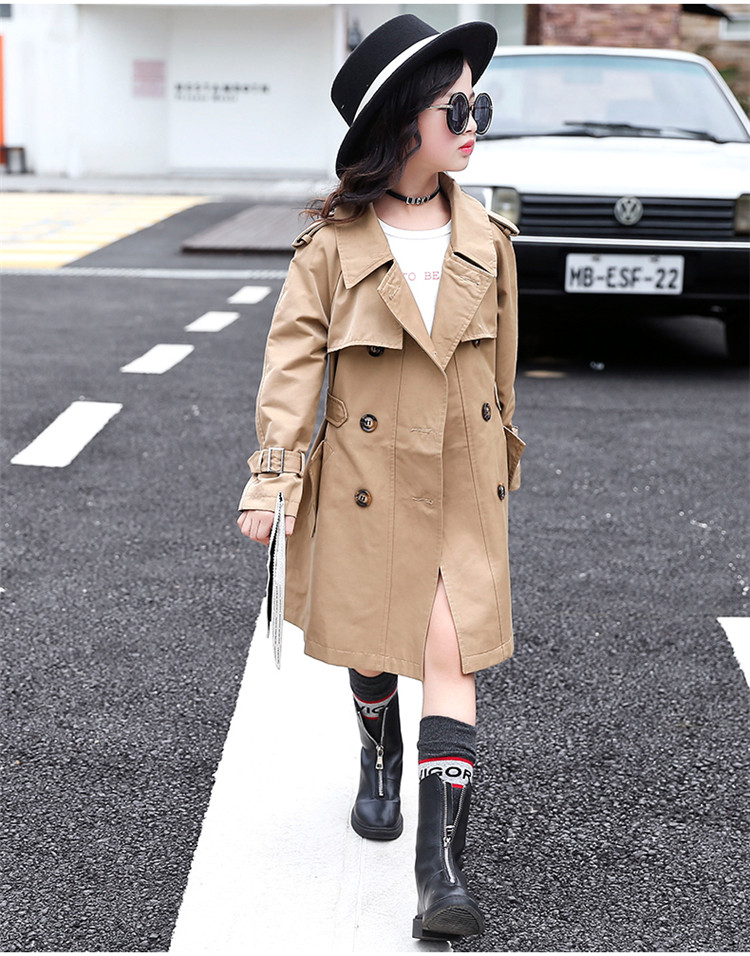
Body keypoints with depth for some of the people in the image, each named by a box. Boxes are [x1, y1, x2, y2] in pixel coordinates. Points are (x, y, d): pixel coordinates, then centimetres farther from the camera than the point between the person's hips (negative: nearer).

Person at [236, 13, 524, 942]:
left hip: (464, 482, 1)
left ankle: (442, 870, -7)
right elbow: (293, 359, -8)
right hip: (367, 476, -1)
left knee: (451, 655, -7)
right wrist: (274, 473, -15)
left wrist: (501, 456, 20)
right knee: (371, 643, 16)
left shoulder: (486, 239, 0)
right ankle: (380, 765, 47)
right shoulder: (333, 243, -9)